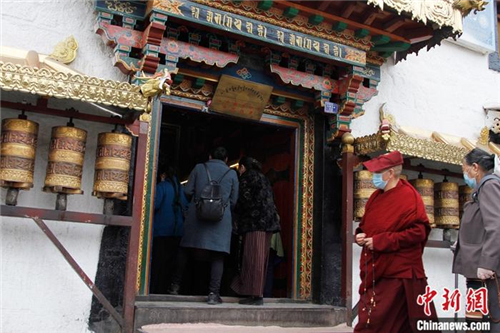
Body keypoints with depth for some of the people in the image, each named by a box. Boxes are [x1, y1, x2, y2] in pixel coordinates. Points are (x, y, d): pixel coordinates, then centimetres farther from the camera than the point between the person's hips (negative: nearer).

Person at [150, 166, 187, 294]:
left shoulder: (161, 186, -5)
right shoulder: (180, 188, 11)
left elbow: (155, 205, -16)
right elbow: (186, 206, 13)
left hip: (162, 230, -5)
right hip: (177, 231, 5)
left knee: (157, 262, -1)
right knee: (169, 262, 9)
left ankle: (153, 291, -2)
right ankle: (163, 290, 11)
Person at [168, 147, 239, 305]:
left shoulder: (199, 168, 9)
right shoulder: (231, 173, 8)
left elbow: (187, 191, 3)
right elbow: (234, 201, 8)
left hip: (197, 215, 1)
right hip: (221, 218, -1)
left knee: (185, 249, 15)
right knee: (217, 256, 2)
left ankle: (175, 285, 21)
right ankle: (213, 293, -3)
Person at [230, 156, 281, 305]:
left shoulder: (246, 177, -2)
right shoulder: (263, 178, 22)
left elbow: (244, 200, -10)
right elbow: (271, 200, 19)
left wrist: (235, 211, 7)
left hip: (255, 222, -8)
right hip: (268, 222, 8)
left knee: (253, 259, -8)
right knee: (260, 259, 9)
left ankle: (256, 295, -11)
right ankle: (258, 293, 12)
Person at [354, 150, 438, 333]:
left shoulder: (409, 196, -12)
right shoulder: (375, 197, 12)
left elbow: (418, 232, -19)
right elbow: (365, 225, 24)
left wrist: (380, 241, -20)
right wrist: (360, 235, 0)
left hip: (397, 273, -7)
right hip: (374, 270, 7)